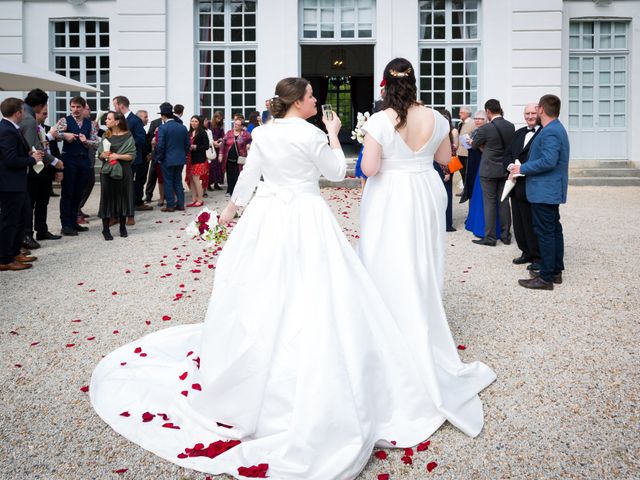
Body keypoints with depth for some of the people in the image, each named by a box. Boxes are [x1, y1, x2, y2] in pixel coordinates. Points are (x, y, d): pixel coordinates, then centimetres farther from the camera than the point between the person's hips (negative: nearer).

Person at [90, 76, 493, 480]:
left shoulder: (263, 133, 5)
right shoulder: (311, 134, -12)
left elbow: (249, 175, 11)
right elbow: (337, 172, -1)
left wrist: (231, 208, 24)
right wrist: (334, 134, 11)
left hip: (267, 217, 7)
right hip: (304, 219, -6)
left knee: (260, 295, 16)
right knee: (305, 298, -1)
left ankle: (247, 376, 33)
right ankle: (304, 383, 4)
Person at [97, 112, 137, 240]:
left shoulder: (128, 137, -2)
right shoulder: (105, 136, 8)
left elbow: (132, 155, -6)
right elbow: (100, 154, 9)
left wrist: (117, 156, -16)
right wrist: (103, 155, -12)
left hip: (123, 171, -2)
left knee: (123, 197, 5)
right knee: (107, 198, 1)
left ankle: (123, 227, 19)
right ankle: (105, 229, 7)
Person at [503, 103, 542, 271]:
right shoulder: (519, 133, 16)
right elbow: (507, 155, 16)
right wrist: (511, 166, -4)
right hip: (517, 186, 8)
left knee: (533, 224, 0)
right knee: (519, 222, 14)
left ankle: (538, 257, 12)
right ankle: (526, 252, 27)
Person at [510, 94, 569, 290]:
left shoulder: (550, 132, -19)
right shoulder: (557, 129, 15)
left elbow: (548, 161, -28)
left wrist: (522, 168, -17)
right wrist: (525, 168, 15)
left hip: (544, 191, -11)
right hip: (552, 190, 11)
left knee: (545, 232, -6)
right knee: (554, 230, 16)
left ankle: (546, 277, -1)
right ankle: (555, 271, 26)